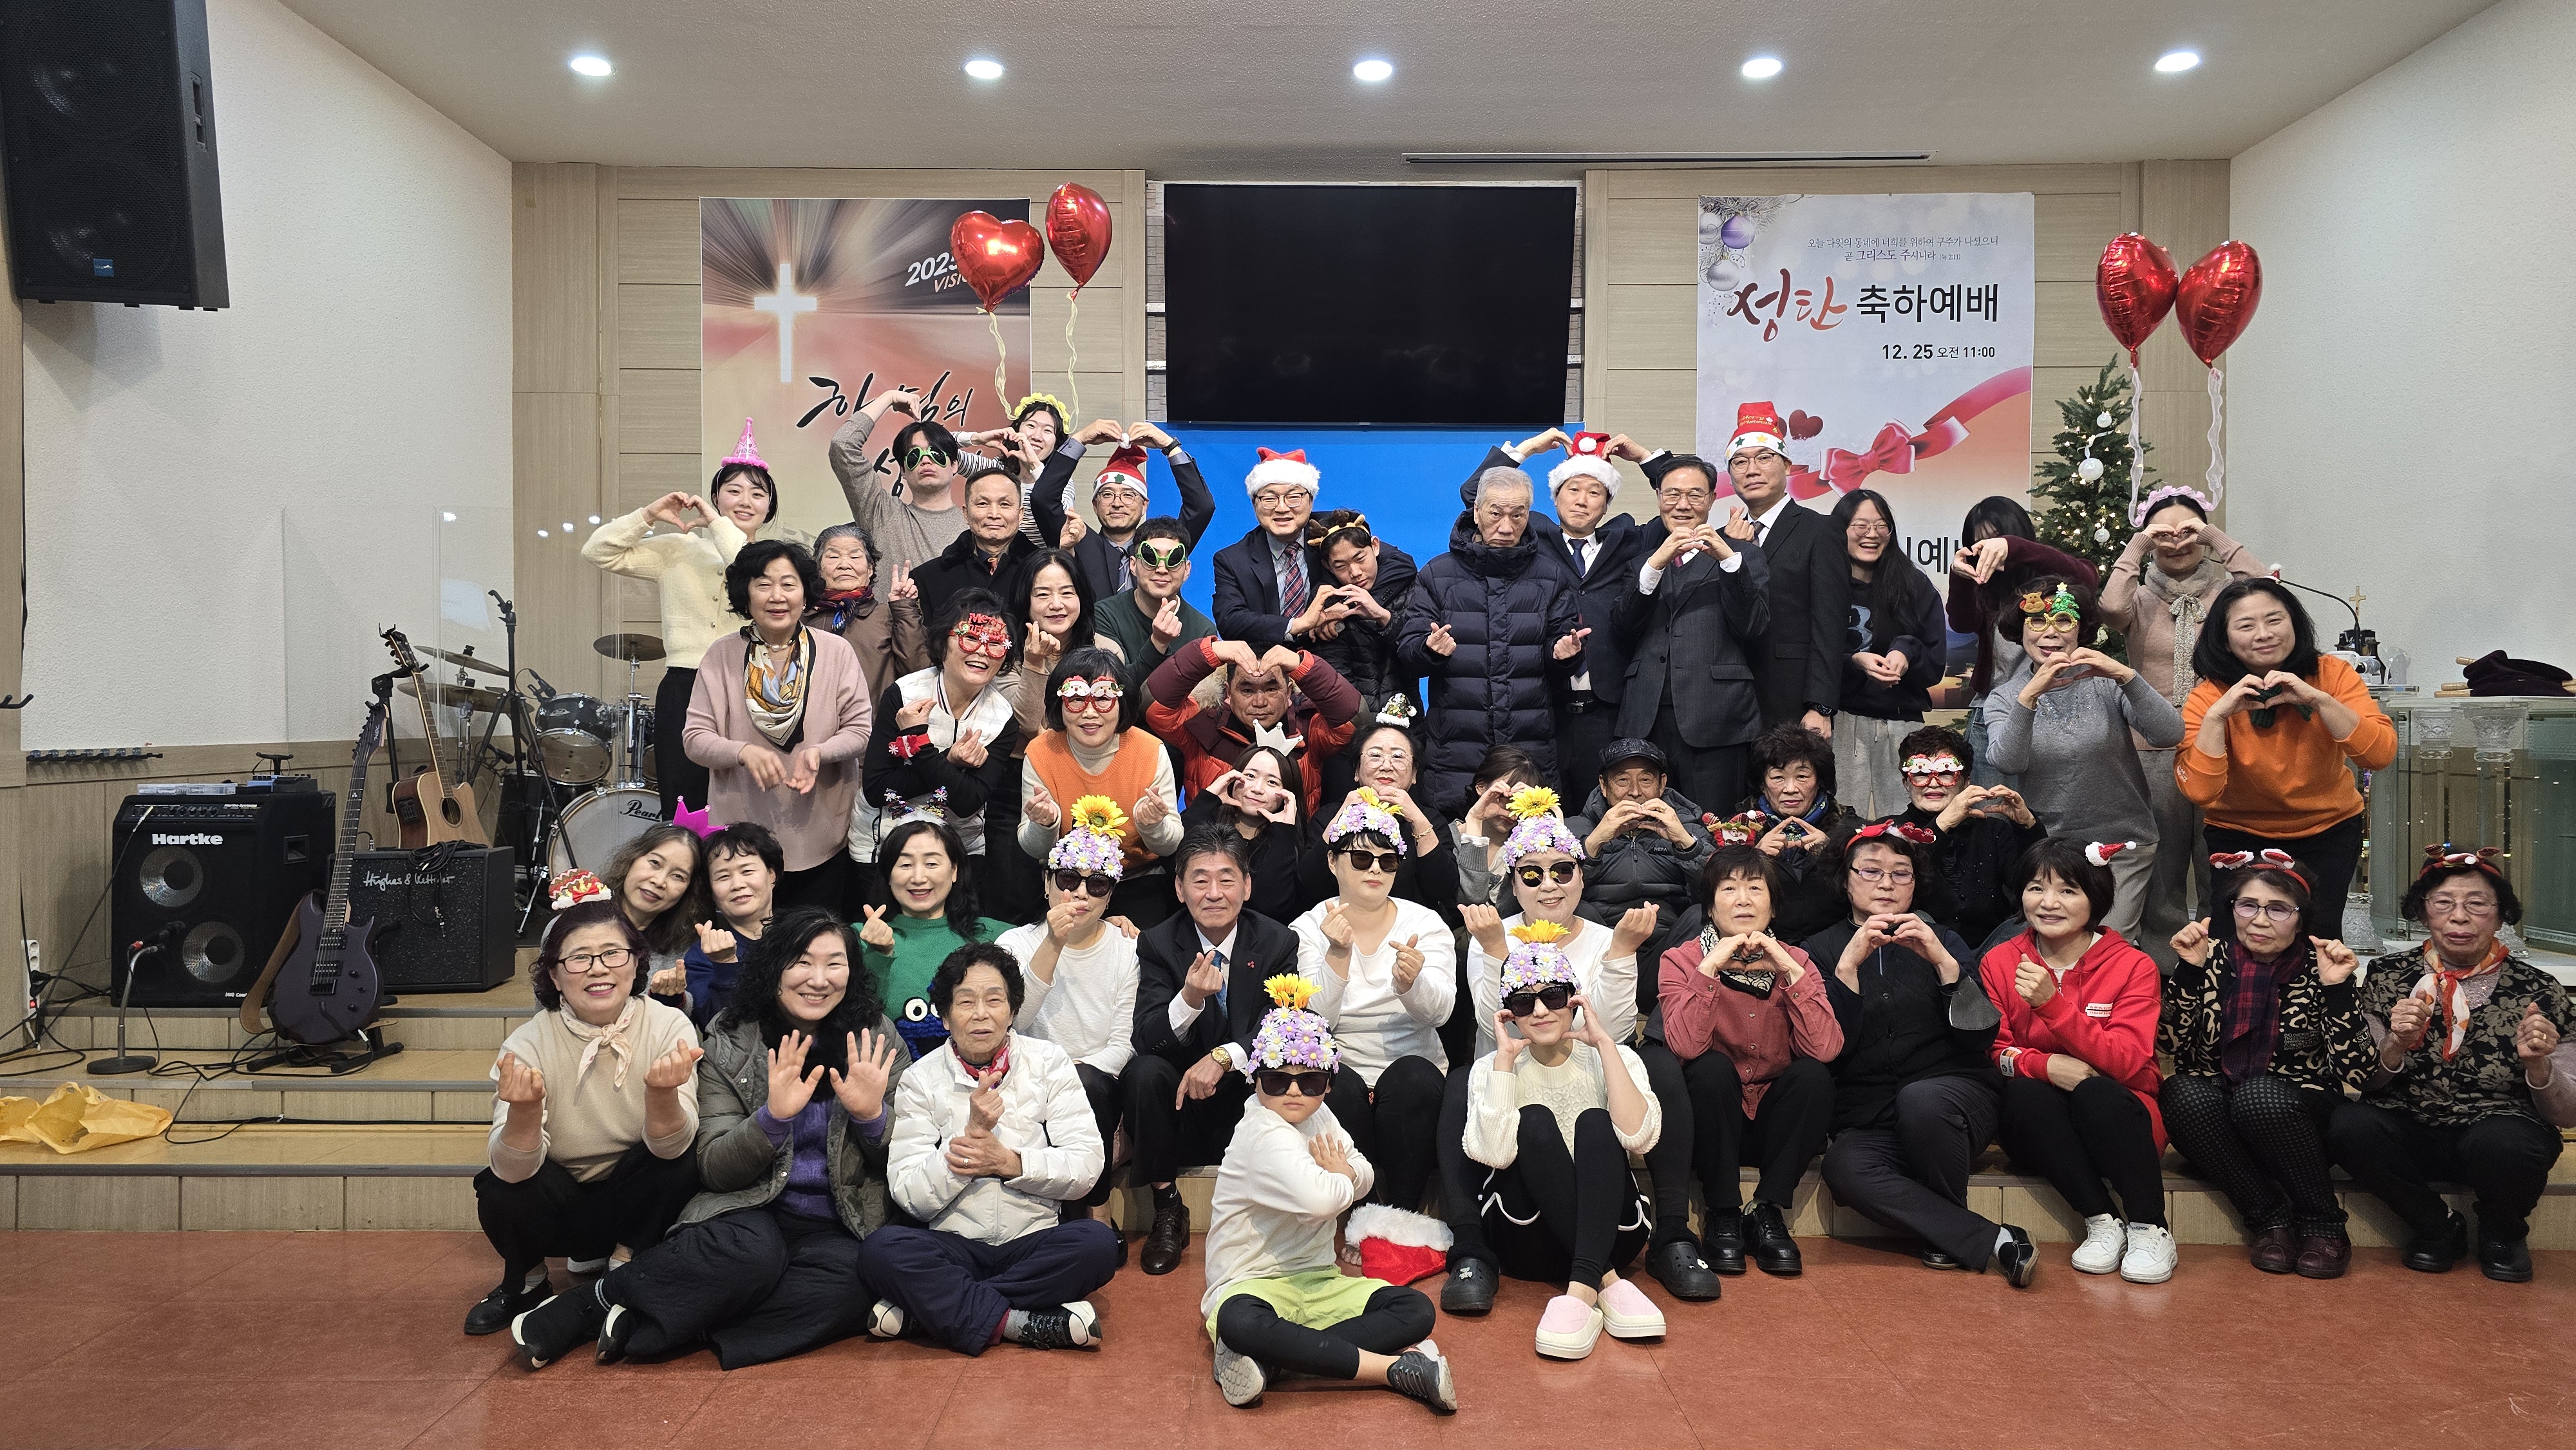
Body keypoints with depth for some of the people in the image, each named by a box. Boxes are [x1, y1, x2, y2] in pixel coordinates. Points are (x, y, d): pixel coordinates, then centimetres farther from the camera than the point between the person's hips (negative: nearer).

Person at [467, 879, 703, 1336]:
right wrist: (524, 1109, -46)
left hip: (631, 1202, 0)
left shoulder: (669, 1027, -17)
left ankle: (619, 1264, 1)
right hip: (555, 1206, 0)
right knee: (501, 1191, -28)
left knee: (681, 1167, -28)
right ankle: (524, 1281, 6)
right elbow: (512, 1169, -25)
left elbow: (670, 1147, -26)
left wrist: (662, 1093, -47)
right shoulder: (528, 1044, -17)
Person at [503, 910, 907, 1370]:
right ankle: (590, 1303, -15)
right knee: (748, 1253, -36)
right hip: (751, 1211, -1)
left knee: (846, 1284, -33)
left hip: (838, 1225, 1)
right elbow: (714, 1169, -4)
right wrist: (773, 1116, -21)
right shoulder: (729, 1043, 0)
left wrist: (870, 1115, -18)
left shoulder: (876, 1038, 1)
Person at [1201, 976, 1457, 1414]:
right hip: (1250, 1287, -8)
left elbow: (1366, 1176, 16)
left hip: (1315, 1280, 8)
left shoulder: (1319, 1118, 10)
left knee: (1416, 1310, -14)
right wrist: (1341, 1179, -8)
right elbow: (1318, 1200, -32)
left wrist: (1347, 1173, -9)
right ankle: (1397, 1368, -40)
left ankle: (1269, 1359, -27)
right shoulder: (1264, 1134, -18)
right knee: (1239, 1323, -43)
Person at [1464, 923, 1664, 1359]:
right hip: (1526, 1240, 0)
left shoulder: (1613, 1059, 2)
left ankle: (1581, 1290, -40)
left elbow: (1638, 1136, -20)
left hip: (1609, 1233, 1)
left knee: (1594, 1123, -25)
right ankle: (1607, 1282, -32)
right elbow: (1493, 1151, -20)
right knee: (1535, 1122, -25)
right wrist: (1505, 1057, -18)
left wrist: (1604, 1042, -18)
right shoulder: (1491, 1069, 1)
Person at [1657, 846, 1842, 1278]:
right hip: (1713, 1123, -2)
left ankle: (1768, 1213, -13)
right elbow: (1686, 1046, -26)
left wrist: (1789, 971, -22)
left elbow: (1826, 1048, -18)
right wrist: (1709, 967, -29)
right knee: (1712, 1067, -31)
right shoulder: (1682, 960, -7)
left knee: (1813, 1076, -25)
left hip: (1773, 1120, 2)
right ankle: (1724, 1217, -15)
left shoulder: (1795, 961, -1)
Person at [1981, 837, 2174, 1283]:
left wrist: (2051, 1003, -30)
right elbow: (1993, 1053, -4)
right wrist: (2044, 1064, -26)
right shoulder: (1999, 963, 1)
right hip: (2038, 1130, 1)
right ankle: (2101, 1221, -21)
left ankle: (2149, 1229, -18)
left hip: (2119, 1122, -1)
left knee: (2096, 1091, -33)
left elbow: (2126, 1062, -18)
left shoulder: (2133, 966, -5)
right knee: (2027, 1091, -31)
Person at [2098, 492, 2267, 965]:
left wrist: (2214, 537, -8)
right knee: (2161, 875, 7)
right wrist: (2138, 545, -7)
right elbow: (2111, 608, -17)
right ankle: (2163, 973, 17)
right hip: (2154, 751, 0)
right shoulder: (2141, 599, 6)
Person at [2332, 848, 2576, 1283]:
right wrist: (2396, 1046, -24)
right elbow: (2363, 1084, -4)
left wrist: (2537, 1065, -24)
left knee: (2505, 1143, -35)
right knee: (2349, 1124, -31)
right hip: (2410, 1130, 1)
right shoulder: (2389, 977, -2)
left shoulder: (2539, 991, -5)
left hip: (2499, 1135, -1)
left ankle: (2503, 1234, 2)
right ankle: (2438, 1227, -1)